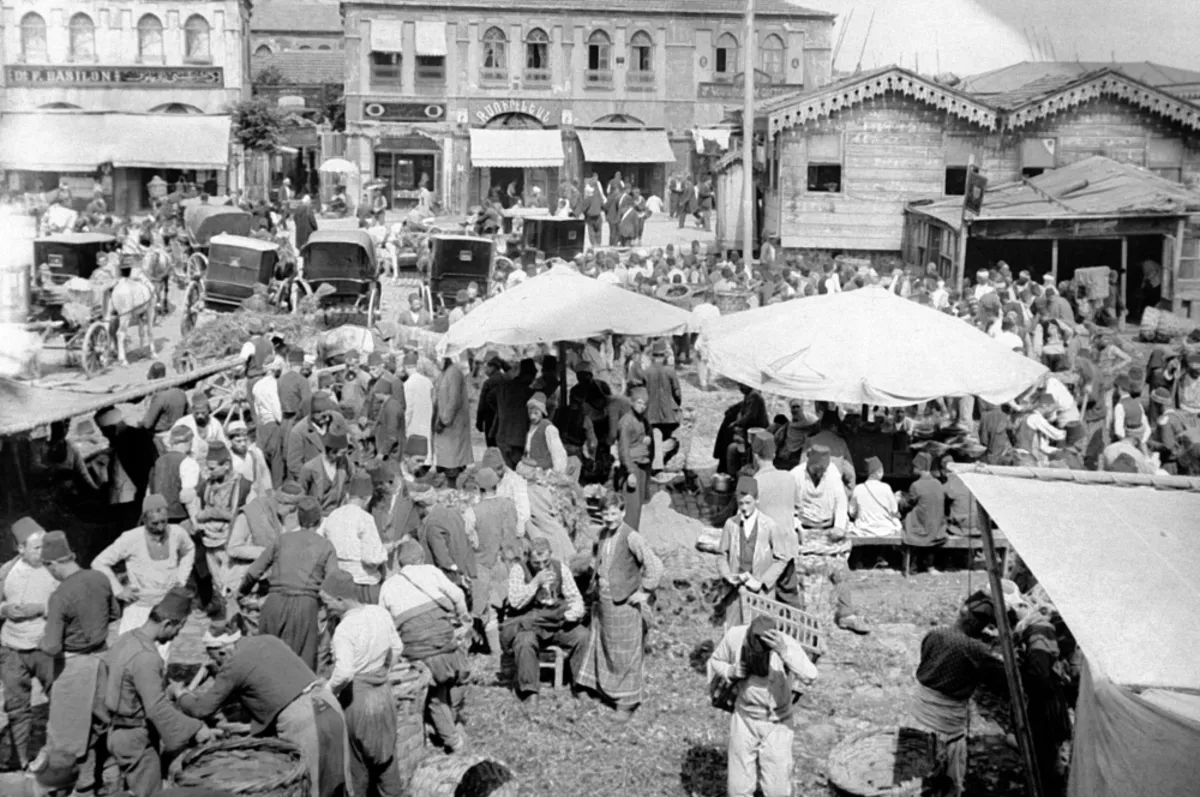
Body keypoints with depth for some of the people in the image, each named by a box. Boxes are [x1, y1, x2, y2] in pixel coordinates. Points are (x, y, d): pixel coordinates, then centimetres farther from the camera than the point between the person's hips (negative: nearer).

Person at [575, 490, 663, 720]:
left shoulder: (631, 538, -17)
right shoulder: (602, 534, 5)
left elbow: (655, 566, -21)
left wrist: (644, 592, -16)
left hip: (624, 604, -7)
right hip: (602, 602, 7)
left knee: (625, 655, 2)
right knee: (601, 648, 17)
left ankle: (626, 702, 13)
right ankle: (605, 690, 33)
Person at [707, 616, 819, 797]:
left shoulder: (786, 644, -29)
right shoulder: (734, 636, -21)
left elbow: (810, 676, -46)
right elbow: (715, 661, -1)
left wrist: (784, 652, -62)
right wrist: (731, 671, -23)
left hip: (777, 723, -2)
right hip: (744, 719, 2)